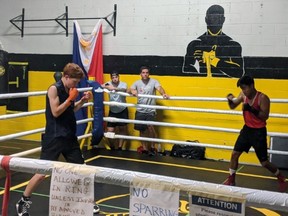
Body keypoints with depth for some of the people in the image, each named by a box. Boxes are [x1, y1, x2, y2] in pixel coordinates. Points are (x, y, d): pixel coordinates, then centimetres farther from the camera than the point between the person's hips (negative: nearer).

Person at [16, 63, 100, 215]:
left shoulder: (69, 90, 10)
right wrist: (70, 98, -16)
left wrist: (83, 101, 7)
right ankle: (23, 202, 14)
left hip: (70, 136, 7)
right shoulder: (54, 89, -12)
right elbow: (56, 112, -18)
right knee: (43, 172, -4)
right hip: (54, 137, -7)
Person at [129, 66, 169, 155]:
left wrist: (163, 94, -41)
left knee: (150, 126, -20)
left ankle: (153, 146, -1)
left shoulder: (153, 81, -2)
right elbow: (130, 90, -8)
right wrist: (132, 91, -33)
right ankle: (144, 148, 25)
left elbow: (159, 88, -19)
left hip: (150, 110, -3)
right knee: (142, 130, 9)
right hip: (140, 110, 3)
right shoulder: (137, 83, 5)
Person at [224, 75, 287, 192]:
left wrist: (251, 109, -36)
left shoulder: (262, 98, -21)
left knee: (264, 162, 1)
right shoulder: (243, 95, -3)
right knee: (235, 154, 5)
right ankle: (231, 180, 21)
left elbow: (265, 116, -24)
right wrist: (230, 99, -16)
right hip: (247, 129, 6)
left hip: (259, 131, -6)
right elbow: (232, 106, 6)